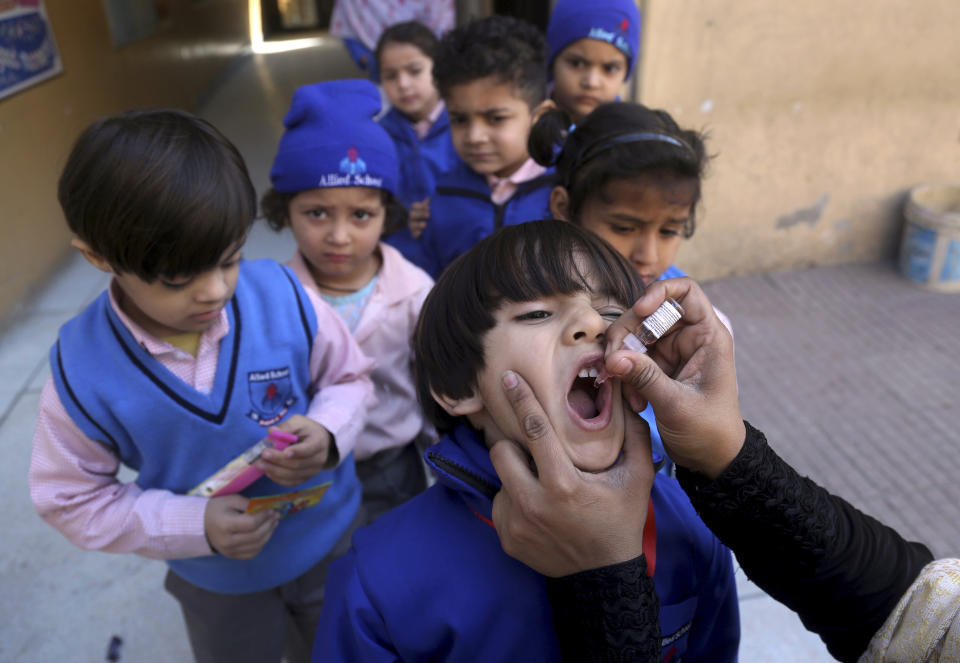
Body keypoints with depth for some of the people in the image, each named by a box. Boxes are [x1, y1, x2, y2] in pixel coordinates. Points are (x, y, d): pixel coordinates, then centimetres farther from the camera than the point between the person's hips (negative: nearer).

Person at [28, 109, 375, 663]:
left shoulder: (283, 296, -25)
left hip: (332, 537, 1)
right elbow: (73, 499, -13)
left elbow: (348, 377, -9)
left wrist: (328, 434, -31)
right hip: (216, 583, 0)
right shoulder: (82, 369, -24)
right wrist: (194, 525, -26)